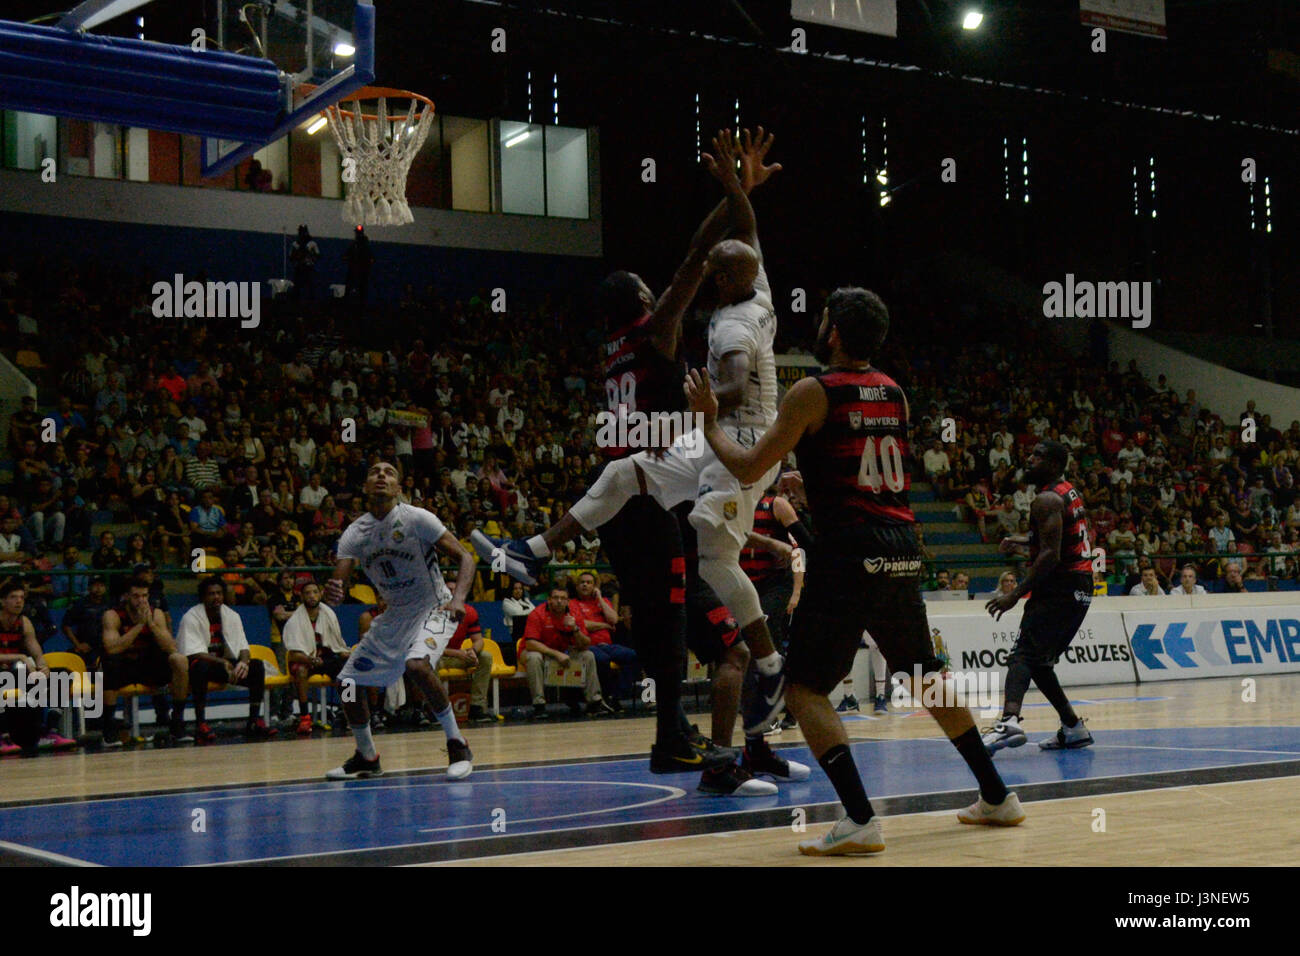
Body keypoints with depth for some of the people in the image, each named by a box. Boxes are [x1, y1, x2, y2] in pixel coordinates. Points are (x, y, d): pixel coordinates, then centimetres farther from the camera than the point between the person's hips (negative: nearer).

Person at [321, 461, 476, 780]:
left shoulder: (417, 519, -17)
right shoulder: (355, 533, -4)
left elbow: (464, 556, -18)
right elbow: (339, 580, -10)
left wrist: (458, 597, -36)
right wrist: (332, 592, -36)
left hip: (433, 609, -6)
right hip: (394, 615, 6)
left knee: (417, 664, -34)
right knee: (348, 681, 4)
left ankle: (458, 746, -20)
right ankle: (367, 757, 26)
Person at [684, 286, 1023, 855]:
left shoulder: (813, 392, -7)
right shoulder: (894, 393, 14)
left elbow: (748, 469, -5)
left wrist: (709, 419, 9)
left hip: (849, 552, -7)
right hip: (901, 550, 7)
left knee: (805, 689, -2)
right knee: (925, 679, 22)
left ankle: (859, 820, -15)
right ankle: (996, 796, 28)